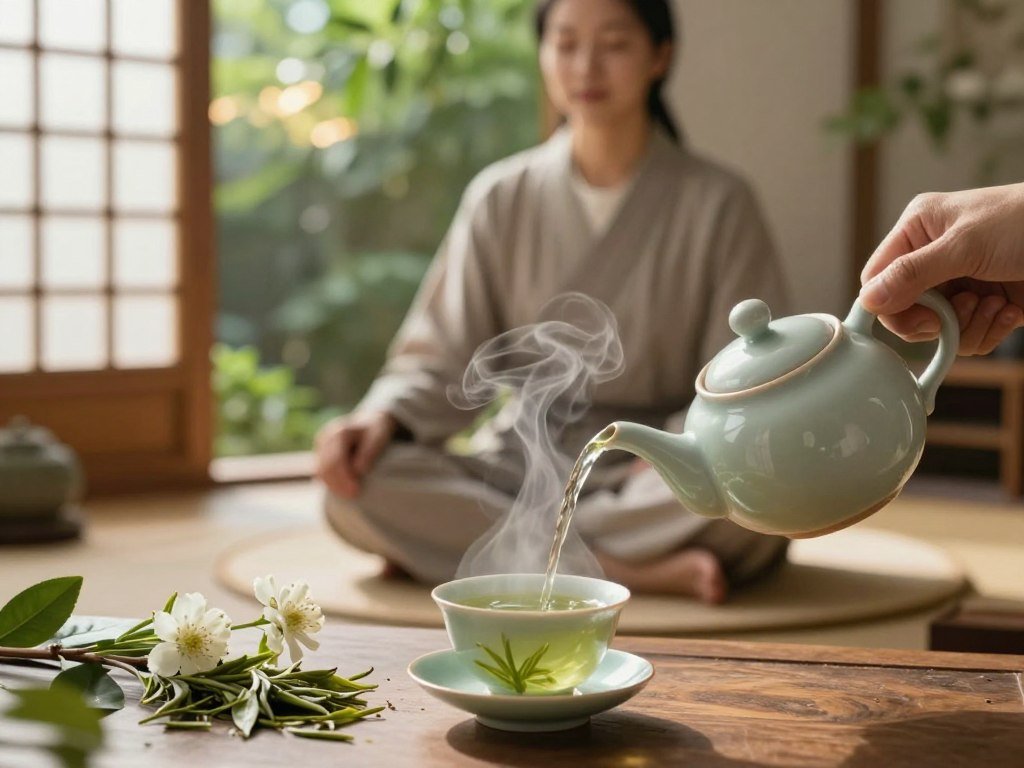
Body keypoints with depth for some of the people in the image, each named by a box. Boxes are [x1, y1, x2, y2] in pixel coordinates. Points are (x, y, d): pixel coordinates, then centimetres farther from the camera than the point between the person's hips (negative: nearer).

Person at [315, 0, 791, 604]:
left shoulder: (717, 204, 1)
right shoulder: (502, 199, 6)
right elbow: (443, 358, 4)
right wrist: (382, 415, -18)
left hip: (654, 478, -1)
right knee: (356, 489, -26)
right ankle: (636, 571, -28)